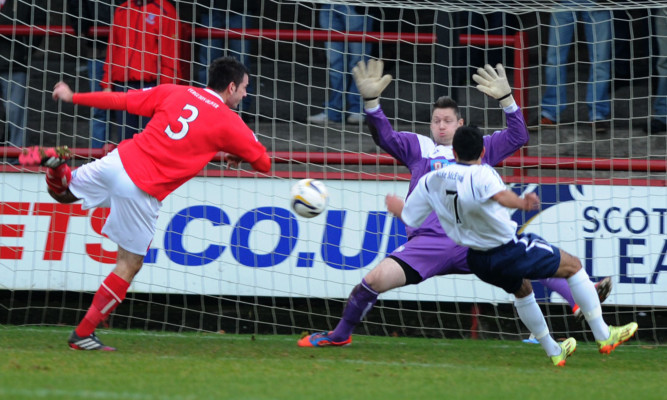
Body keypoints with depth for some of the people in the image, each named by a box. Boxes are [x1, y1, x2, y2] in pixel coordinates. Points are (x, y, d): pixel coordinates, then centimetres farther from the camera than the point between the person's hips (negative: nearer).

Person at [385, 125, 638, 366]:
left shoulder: (430, 181, -2)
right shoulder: (481, 174, -22)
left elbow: (407, 216, 10)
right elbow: (500, 195, -44)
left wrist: (396, 205, 29)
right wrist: (523, 204, -55)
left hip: (478, 261, 7)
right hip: (511, 251, -7)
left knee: (522, 291, 35)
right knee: (573, 266, 10)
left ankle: (553, 351, 44)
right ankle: (603, 336, 12)